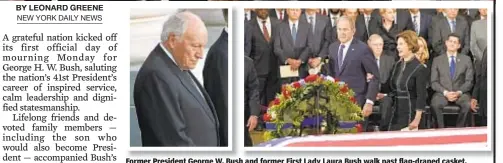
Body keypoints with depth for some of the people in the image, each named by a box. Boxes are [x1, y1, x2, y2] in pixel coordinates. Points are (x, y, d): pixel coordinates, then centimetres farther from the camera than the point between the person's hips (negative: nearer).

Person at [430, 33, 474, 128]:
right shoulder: (437, 60, 12)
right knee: (435, 104, -34)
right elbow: (434, 82, 5)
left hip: (461, 93, 0)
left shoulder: (466, 59, 13)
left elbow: (469, 81, 6)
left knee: (468, 105, -33)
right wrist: (445, 92, -13)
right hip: (442, 93, 0)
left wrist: (459, 92, -12)